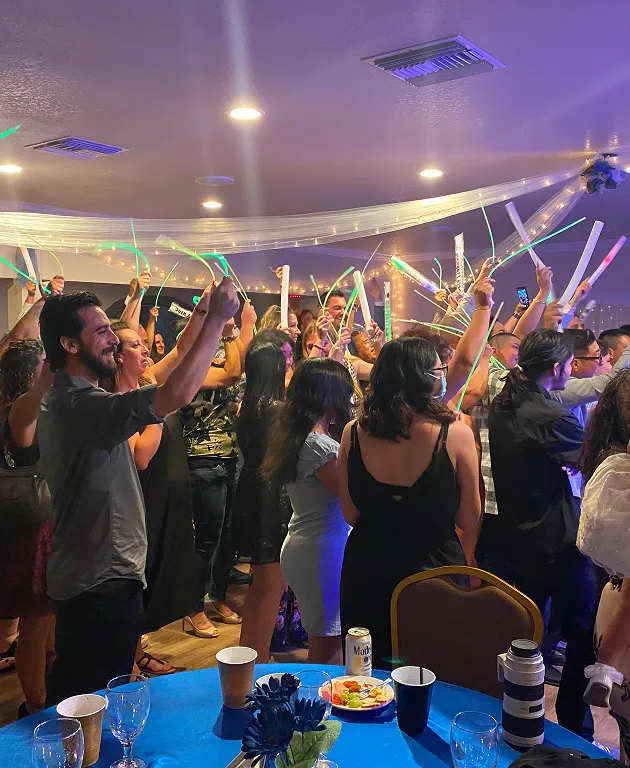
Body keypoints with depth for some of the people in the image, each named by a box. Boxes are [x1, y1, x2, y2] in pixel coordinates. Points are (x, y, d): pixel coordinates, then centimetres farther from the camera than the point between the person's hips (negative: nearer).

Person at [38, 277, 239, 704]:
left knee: (70, 698, 25)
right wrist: (216, 320, -29)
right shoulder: (84, 405, -26)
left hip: (79, 576, 10)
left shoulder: (61, 403, 9)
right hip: (106, 582, -10)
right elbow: (178, 393, -35)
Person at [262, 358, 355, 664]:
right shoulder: (318, 446, -22)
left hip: (301, 545, 10)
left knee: (324, 643, 20)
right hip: (324, 550, -10)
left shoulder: (294, 434, 7)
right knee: (327, 649, 4)